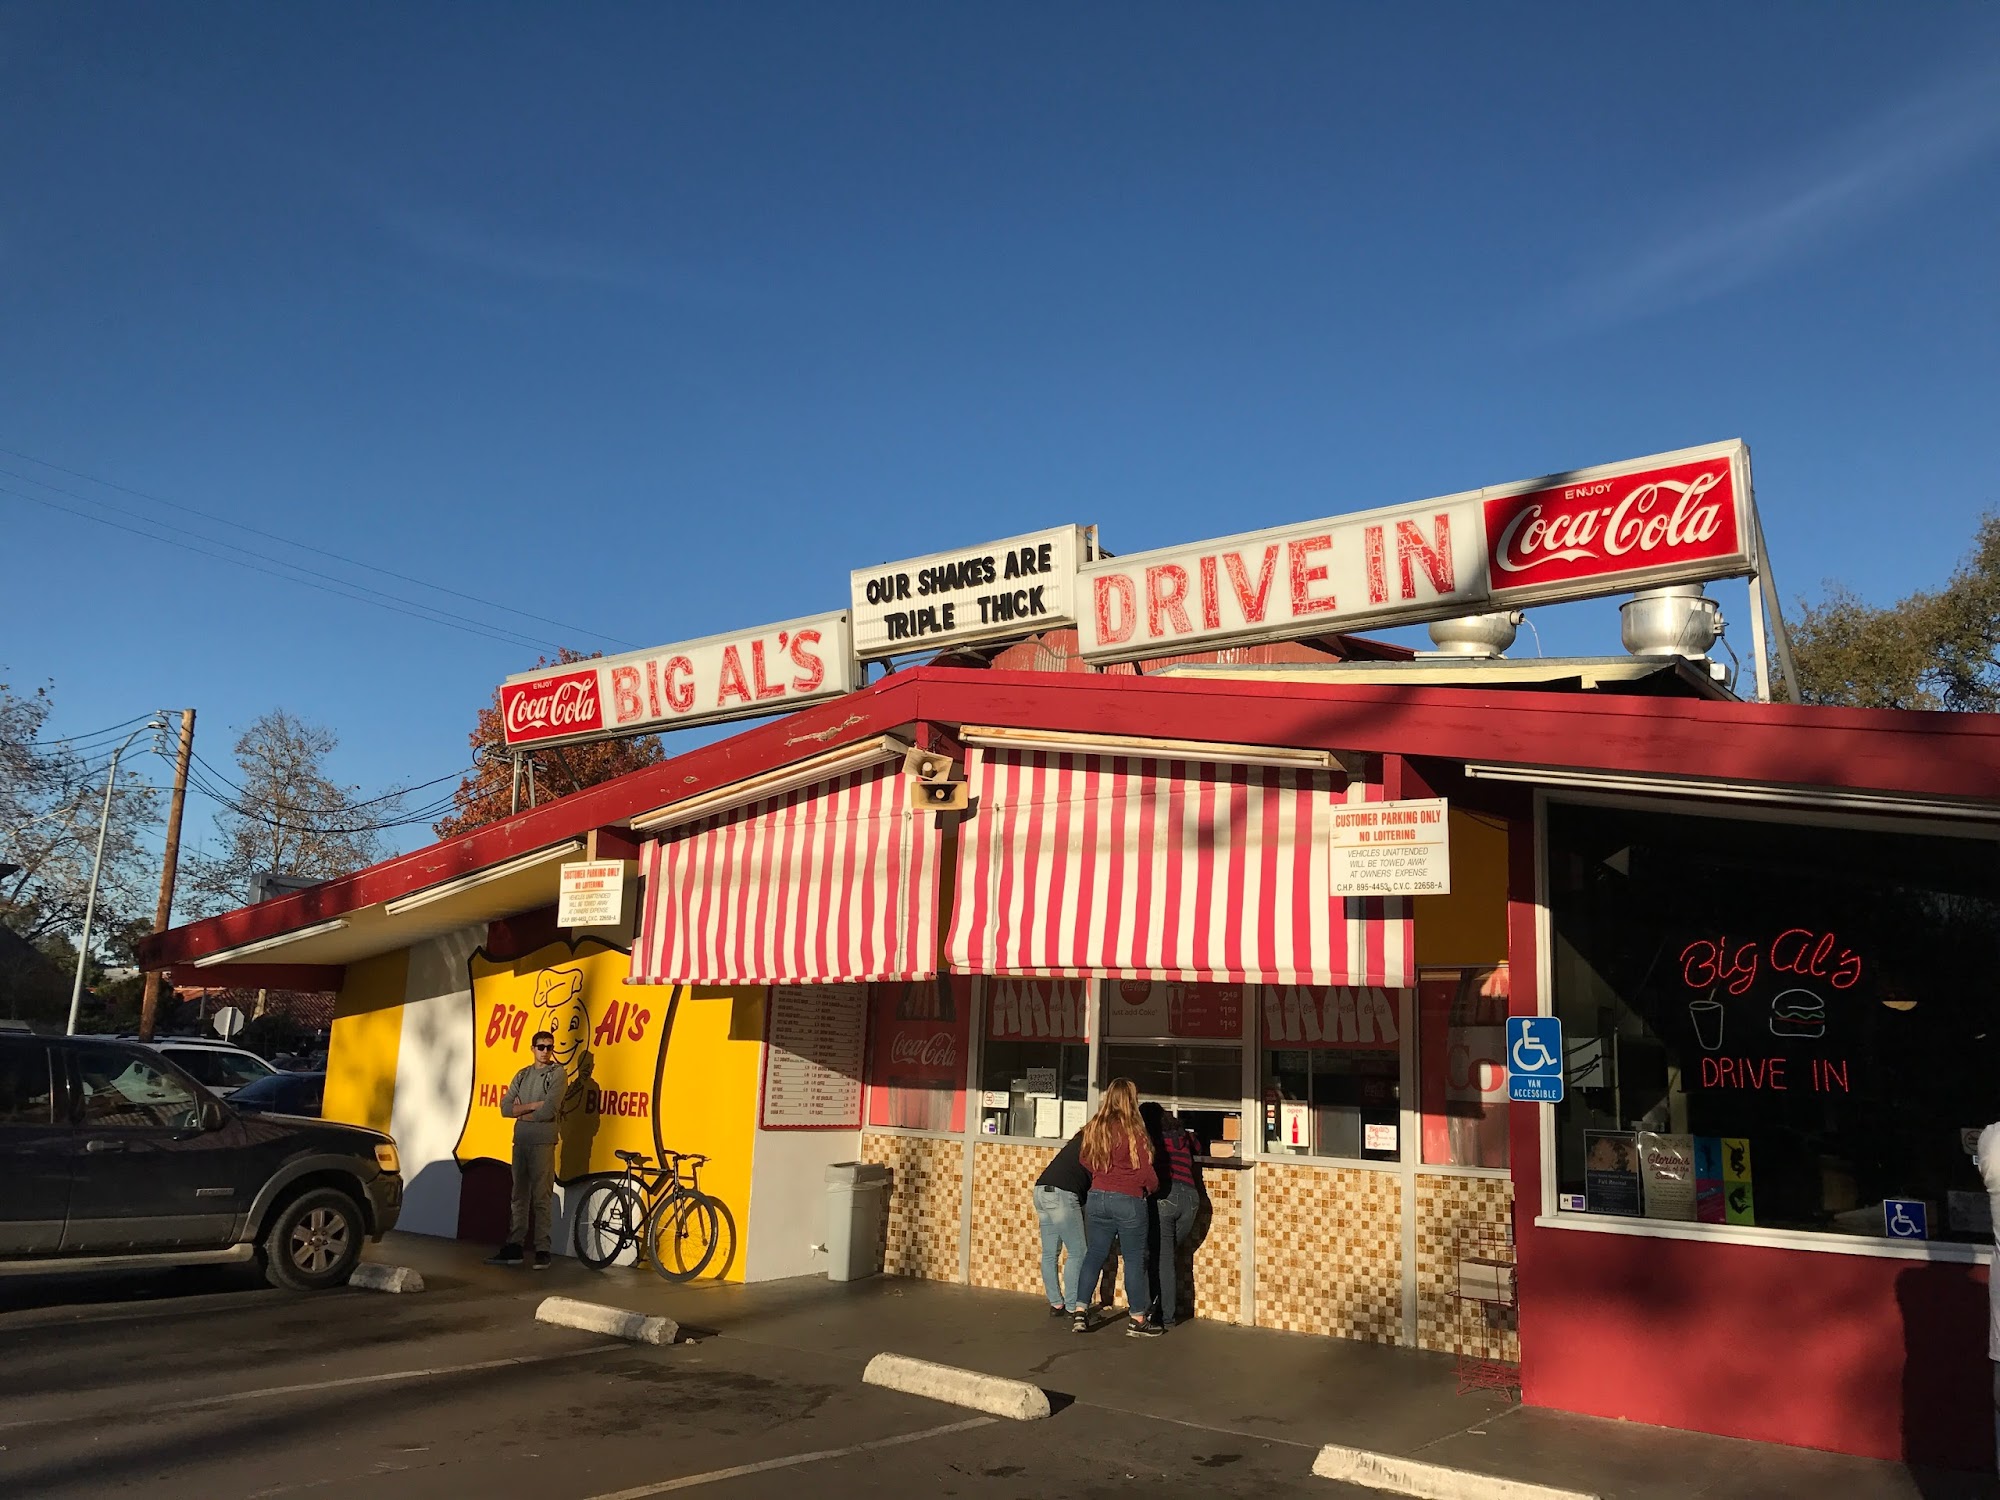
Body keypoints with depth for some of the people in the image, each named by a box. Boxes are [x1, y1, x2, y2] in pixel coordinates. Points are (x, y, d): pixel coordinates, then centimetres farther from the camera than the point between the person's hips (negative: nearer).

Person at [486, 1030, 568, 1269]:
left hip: (542, 1142, -6)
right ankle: (514, 1247, 15)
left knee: (542, 1197, -6)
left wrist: (521, 1113, -2)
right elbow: (505, 1107, 3)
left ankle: (542, 1250, -4)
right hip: (520, 1141, 6)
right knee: (519, 1196, 10)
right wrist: (533, 1106, -10)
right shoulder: (522, 1075, 14)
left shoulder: (558, 1074, -3)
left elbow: (549, 1111, -15)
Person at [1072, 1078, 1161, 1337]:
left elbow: (1084, 1160, 14)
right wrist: (1154, 1187, 9)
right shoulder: (1132, 1130, -15)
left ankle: (1080, 1313, 12)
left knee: (1094, 1255, 13)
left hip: (1097, 1198, 5)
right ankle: (1138, 1320, 11)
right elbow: (1144, 1170, -11)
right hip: (1128, 1201, -5)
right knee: (1134, 1259, 5)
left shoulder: (1094, 1127, 2)